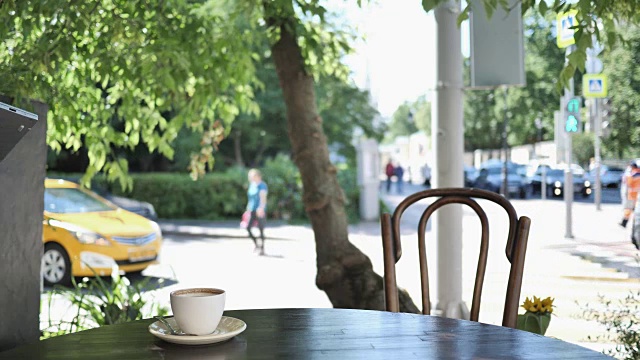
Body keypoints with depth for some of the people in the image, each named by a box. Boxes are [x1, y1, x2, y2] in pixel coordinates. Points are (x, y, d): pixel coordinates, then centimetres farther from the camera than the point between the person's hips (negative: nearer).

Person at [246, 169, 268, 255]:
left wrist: (261, 208, -35)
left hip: (260, 211, -7)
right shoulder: (252, 185, 14)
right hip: (252, 211, 7)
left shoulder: (262, 185, -10)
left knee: (261, 230, 0)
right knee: (247, 228, -4)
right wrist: (248, 209, 24)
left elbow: (263, 198, -22)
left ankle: (262, 248, 10)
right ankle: (256, 245, 11)